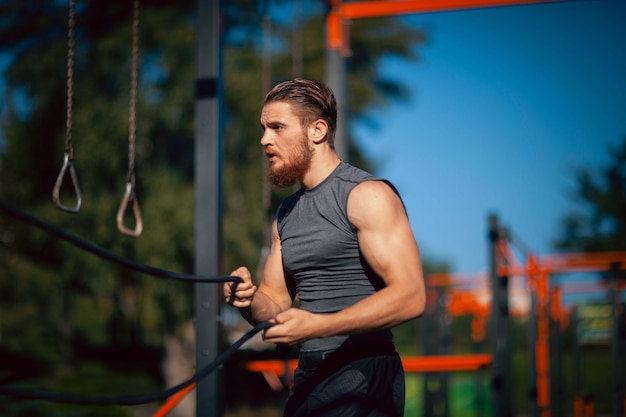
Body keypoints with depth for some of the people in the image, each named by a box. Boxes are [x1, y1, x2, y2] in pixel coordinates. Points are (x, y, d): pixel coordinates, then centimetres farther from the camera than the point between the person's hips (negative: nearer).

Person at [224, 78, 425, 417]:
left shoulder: (366, 196, -9)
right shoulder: (286, 214, 15)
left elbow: (410, 297, -18)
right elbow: (276, 306, 19)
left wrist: (318, 325, -25)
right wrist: (248, 298, -5)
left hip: (361, 375, -7)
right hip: (308, 376, 8)